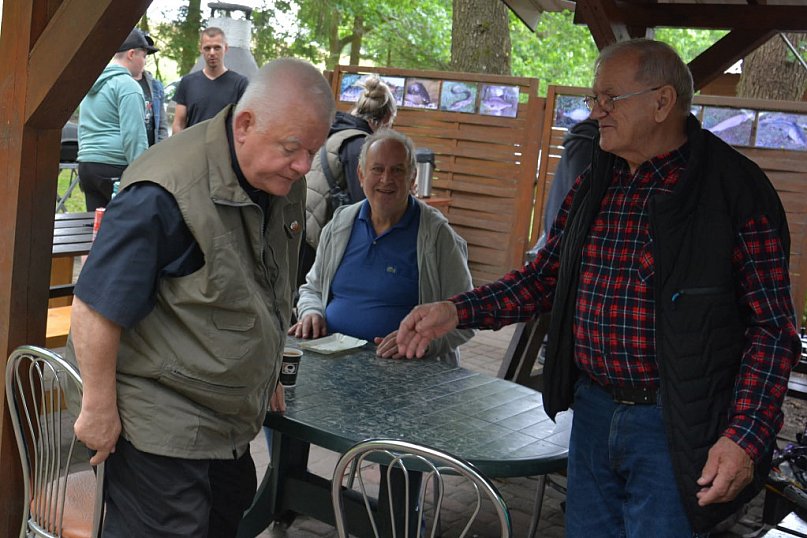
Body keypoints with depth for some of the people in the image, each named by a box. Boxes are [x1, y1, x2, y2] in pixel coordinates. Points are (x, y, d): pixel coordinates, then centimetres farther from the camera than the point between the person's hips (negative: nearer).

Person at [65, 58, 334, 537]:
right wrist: (98, 408, -17)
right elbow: (98, 307, -23)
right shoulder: (165, 195, -27)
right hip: (159, 421, -8)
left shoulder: (286, 183, 0)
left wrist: (267, 374, 21)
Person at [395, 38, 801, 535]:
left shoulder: (735, 188, -12)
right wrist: (457, 311, 0)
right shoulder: (595, 183, 8)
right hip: (592, 410, 6)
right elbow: (547, 275, 13)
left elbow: (773, 326, -11)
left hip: (672, 427, -6)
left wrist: (746, 437, -19)